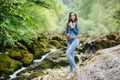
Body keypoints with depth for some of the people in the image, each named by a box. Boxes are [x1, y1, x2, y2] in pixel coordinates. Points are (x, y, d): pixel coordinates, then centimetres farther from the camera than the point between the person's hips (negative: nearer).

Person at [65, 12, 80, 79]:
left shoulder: (77, 23, -3)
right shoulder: (68, 24, 12)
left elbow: (77, 33, -11)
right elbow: (66, 32, 17)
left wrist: (72, 27, -15)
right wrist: (67, 34, -6)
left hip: (75, 40, -6)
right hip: (69, 41, 6)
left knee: (67, 54, -22)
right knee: (71, 56, 6)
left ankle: (75, 66, -5)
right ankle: (71, 73, 14)